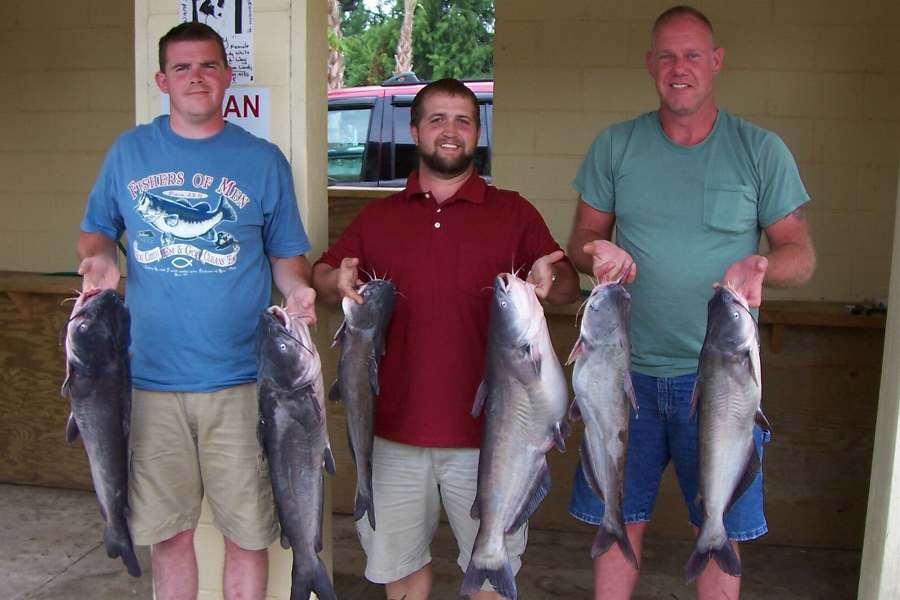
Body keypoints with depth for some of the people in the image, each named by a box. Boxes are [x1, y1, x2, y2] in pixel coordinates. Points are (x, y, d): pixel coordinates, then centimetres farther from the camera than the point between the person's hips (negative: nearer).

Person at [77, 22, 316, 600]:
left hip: (240, 382, -1)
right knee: (168, 532, 12)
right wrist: (99, 259, -6)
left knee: (247, 533, 6)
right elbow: (95, 230, 17)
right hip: (151, 378, 2)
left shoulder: (264, 160, 4)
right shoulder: (129, 151, 8)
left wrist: (297, 288, -14)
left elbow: (286, 255, 8)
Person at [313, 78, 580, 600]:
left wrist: (552, 280, -22)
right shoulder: (377, 217, 8)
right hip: (396, 427, 2)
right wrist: (337, 282, -13)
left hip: (485, 429, -1)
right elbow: (322, 278, 11)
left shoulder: (513, 213, 3)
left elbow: (569, 288, 1)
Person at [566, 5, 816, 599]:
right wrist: (600, 254, -18)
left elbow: (801, 254, 0)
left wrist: (758, 266, -23)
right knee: (619, 522, 12)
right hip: (628, 368, 1)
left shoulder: (761, 150, -3)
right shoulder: (614, 146, 2)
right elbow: (583, 237, 6)